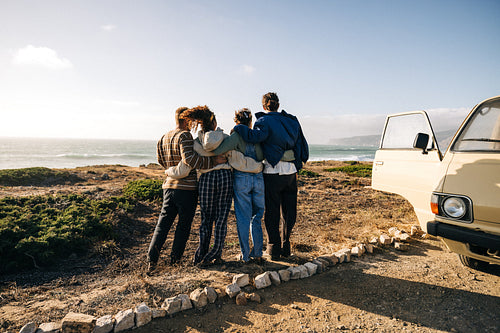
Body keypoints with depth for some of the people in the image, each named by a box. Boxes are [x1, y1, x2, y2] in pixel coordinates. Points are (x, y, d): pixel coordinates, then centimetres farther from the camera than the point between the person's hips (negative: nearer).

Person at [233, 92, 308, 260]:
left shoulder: (265, 121, -6)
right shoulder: (292, 121, 12)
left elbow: (255, 136, -26)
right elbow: (302, 145, 14)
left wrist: (238, 127, -12)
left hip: (273, 171, -5)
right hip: (291, 171, 5)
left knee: (272, 211, 5)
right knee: (289, 210, 13)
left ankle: (274, 248, 13)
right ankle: (286, 246, 21)